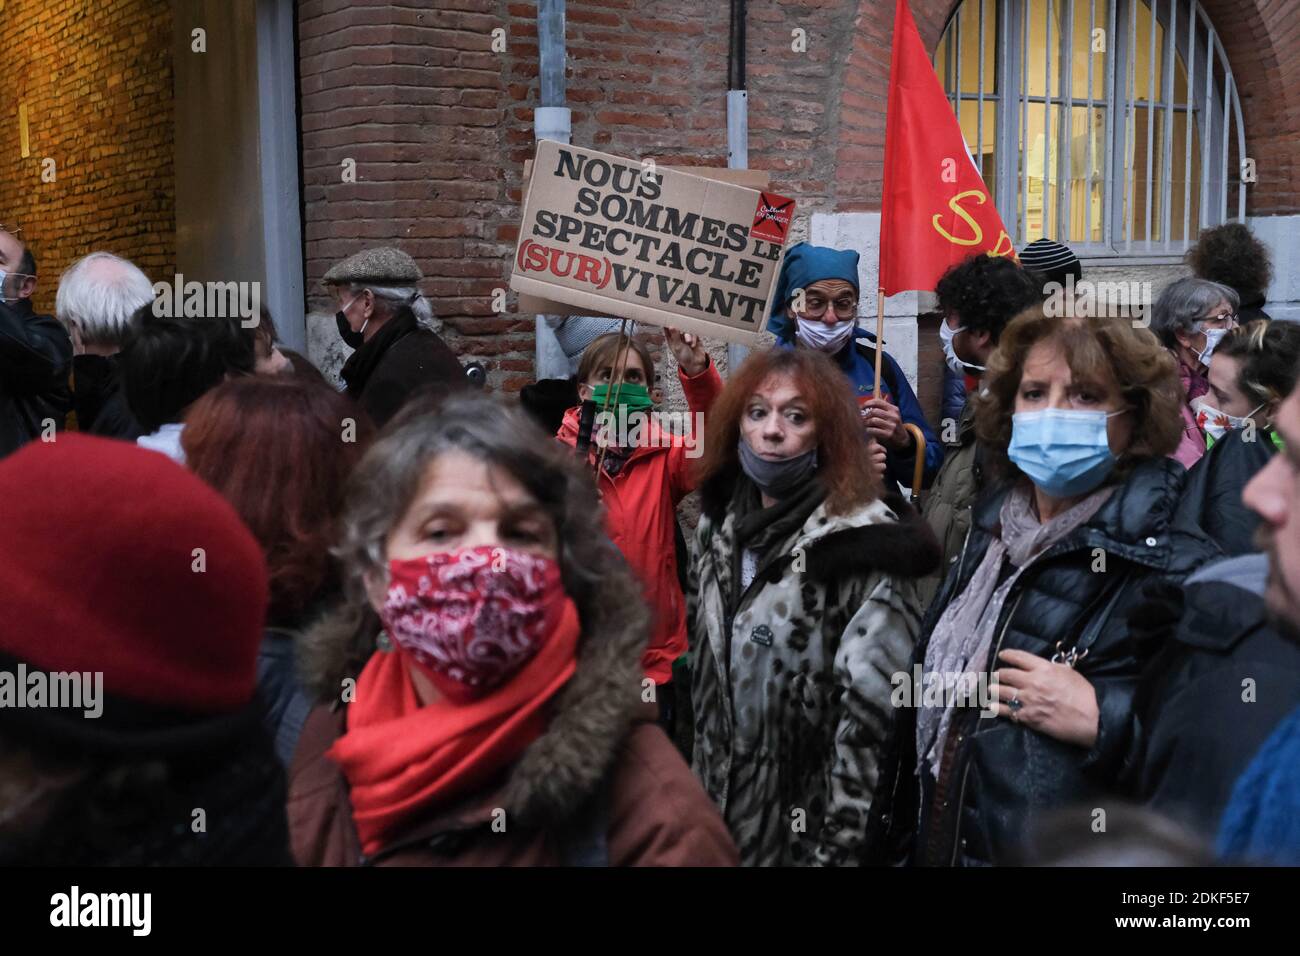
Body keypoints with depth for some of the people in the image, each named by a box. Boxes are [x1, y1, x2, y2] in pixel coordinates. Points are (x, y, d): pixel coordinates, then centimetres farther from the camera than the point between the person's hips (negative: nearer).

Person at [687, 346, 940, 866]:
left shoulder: (861, 538, -17)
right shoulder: (723, 521, 4)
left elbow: (873, 711, -20)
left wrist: (840, 847, -20)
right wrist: (699, 785, 15)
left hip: (808, 827, -6)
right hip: (721, 811, 6)